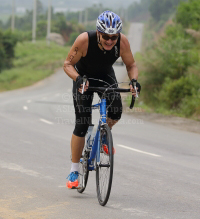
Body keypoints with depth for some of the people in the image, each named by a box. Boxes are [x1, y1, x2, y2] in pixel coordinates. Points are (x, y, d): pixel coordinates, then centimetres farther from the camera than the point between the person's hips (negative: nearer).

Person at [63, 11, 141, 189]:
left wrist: (134, 80, -30)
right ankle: (74, 171, 2)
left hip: (106, 76, 3)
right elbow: (67, 64, -22)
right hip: (83, 77, -2)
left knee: (116, 112, -20)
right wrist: (78, 79, -41)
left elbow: (131, 65, -10)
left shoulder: (122, 42, -27)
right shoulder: (85, 40, -34)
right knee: (82, 124, -10)